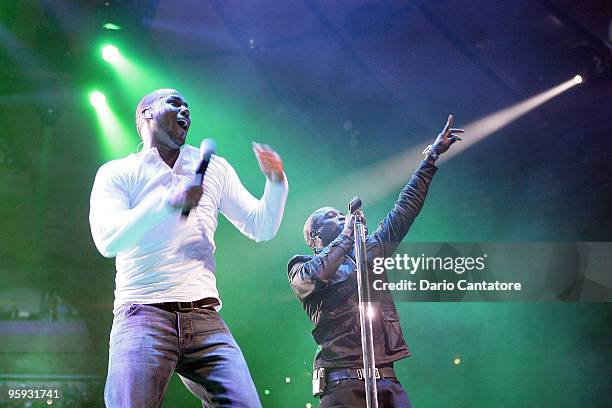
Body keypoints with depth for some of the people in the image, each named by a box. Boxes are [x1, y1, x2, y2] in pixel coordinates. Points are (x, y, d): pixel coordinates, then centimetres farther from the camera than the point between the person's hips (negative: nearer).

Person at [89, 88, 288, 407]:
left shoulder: (215, 169, 20)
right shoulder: (117, 173, 9)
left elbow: (261, 228, 18)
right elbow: (107, 240, -8)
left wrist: (276, 182, 0)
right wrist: (168, 201, -20)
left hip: (205, 320, 3)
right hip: (143, 315, -3)